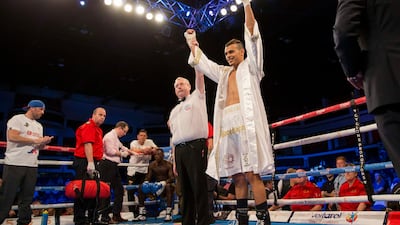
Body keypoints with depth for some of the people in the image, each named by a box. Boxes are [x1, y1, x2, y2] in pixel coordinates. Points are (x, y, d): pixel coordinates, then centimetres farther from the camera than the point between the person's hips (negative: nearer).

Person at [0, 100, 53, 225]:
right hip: (14, 164, -7)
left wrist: (44, 142, -1)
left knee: (27, 198, 9)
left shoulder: (39, 126, 20)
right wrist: (35, 140, -14)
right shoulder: (17, 119, -2)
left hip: (32, 166, 7)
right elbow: (12, 137, -17)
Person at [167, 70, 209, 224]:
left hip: (195, 147, -5)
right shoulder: (174, 111, 25)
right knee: (185, 190, 8)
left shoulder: (197, 98, 13)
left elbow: (200, 77, 2)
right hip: (179, 150, 6)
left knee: (199, 188, -6)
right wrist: (174, 161, 14)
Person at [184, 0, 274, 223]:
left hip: (246, 122, -6)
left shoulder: (250, 66, 13)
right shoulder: (224, 73, 28)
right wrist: (192, 42, 36)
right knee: (238, 176, 5)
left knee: (252, 174, -13)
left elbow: (252, 37, 2)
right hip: (227, 125, 6)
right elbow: (201, 62, 37)